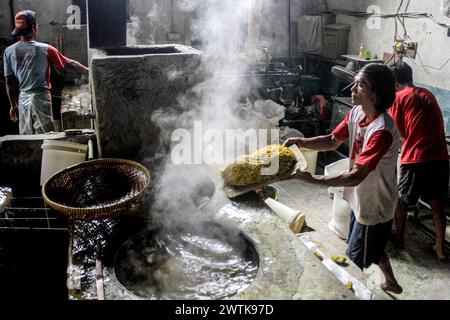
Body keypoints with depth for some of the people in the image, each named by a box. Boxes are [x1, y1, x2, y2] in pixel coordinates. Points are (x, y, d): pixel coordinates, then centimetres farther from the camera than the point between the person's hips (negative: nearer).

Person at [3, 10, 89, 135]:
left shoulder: (9, 51, -2)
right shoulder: (45, 49, -12)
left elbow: (9, 82, 2)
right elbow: (70, 64, -4)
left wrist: (13, 105, 11)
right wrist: (89, 70, 11)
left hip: (23, 99, 4)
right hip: (41, 98, -4)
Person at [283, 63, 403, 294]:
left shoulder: (382, 131, -33)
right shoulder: (356, 112, -7)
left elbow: (356, 176, -36)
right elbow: (333, 141, 3)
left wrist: (312, 179, -41)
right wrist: (300, 142, -13)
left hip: (374, 206, -9)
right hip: (361, 198, 9)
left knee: (355, 260, 10)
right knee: (373, 247, 30)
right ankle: (392, 283, 54)